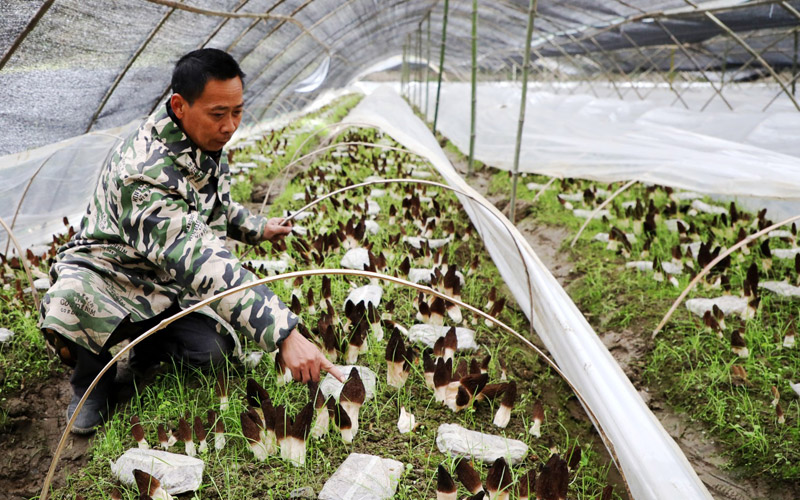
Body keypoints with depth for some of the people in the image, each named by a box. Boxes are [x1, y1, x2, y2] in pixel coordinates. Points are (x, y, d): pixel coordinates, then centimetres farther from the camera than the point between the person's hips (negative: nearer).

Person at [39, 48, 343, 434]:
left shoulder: (206, 144, -7)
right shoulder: (144, 171, -35)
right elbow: (200, 264, -47)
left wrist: (257, 228, 9)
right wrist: (283, 333, -52)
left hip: (167, 286, 6)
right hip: (110, 274, -6)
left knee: (214, 351, -17)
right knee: (66, 313, -38)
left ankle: (145, 348, 16)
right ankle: (92, 376, -2)